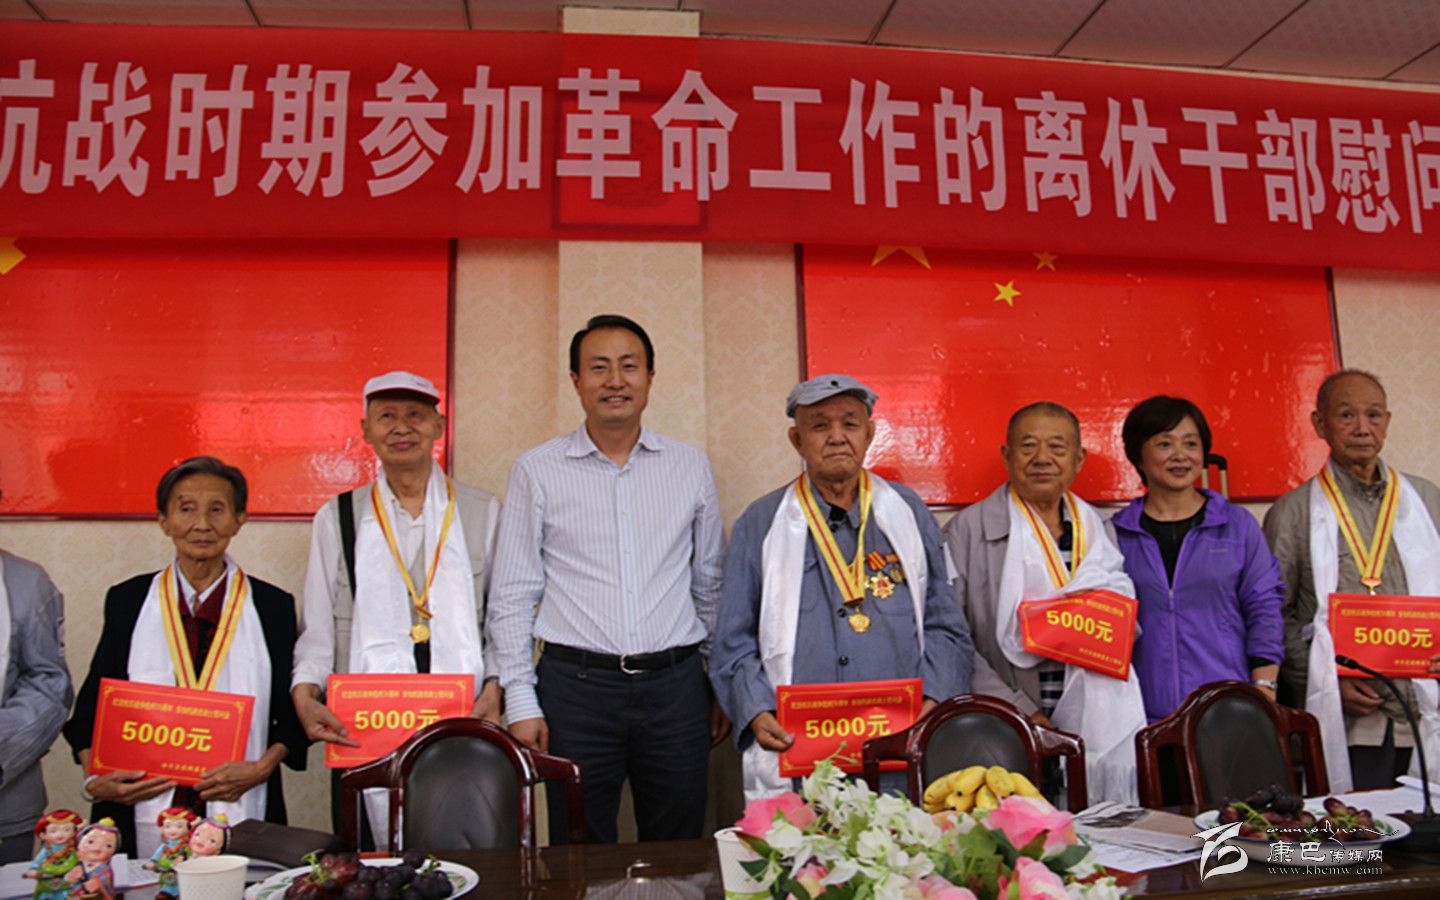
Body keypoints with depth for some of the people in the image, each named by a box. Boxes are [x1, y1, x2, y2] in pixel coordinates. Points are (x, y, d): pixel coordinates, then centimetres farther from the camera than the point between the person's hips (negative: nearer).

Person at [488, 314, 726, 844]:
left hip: (675, 684, 2)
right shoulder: (537, 471, 2)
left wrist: (723, 686, 11)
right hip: (576, 686, -1)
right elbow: (513, 596, 3)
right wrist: (521, 702, -3)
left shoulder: (690, 467, 7)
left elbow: (710, 584, 13)